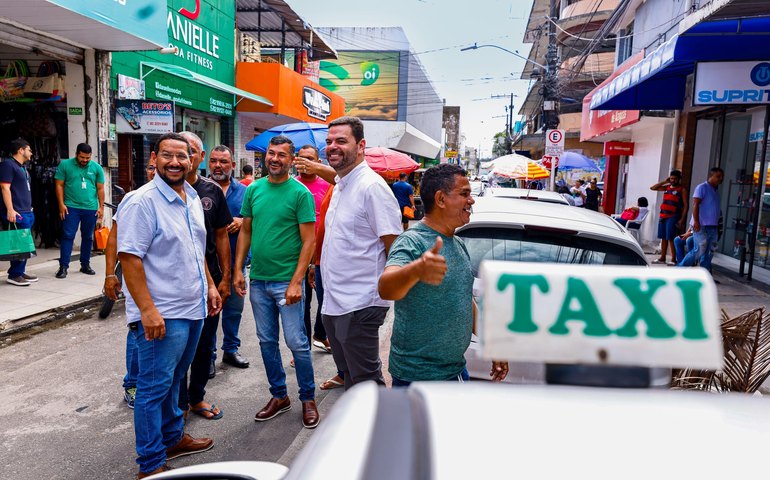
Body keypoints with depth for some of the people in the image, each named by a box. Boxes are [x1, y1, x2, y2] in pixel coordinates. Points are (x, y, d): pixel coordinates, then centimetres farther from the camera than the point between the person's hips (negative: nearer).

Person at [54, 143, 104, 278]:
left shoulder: (96, 168, 5)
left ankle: (85, 264, 22)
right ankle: (63, 266, 0)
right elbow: (59, 185, 1)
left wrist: (101, 207, 3)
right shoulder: (65, 165, 0)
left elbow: (100, 189, 8)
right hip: (71, 207, -2)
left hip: (91, 208, 2)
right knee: (67, 236, -3)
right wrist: (61, 204, -5)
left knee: (88, 237, 10)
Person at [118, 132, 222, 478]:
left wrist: (210, 286, 16)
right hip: (162, 314, -8)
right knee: (155, 387, 4)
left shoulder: (192, 198, 10)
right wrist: (147, 309, -23)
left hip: (193, 308, 8)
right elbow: (129, 258, -19)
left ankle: (172, 438, 38)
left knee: (173, 381, 21)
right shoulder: (142, 202, -15)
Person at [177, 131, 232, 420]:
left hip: (209, 279, 3)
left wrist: (225, 277, 5)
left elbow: (221, 235, 7)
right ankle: (179, 403, 24)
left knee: (204, 343, 14)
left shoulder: (212, 191, 4)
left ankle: (197, 397, 31)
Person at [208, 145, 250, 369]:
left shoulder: (243, 191, 7)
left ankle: (231, 349, 30)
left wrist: (242, 222, -11)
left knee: (234, 308, 13)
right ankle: (208, 354, 19)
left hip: (235, 260, 3)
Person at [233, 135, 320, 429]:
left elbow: (309, 241, -11)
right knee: (267, 341, 14)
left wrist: (296, 282, -17)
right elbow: (245, 231, 12)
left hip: (286, 281, -5)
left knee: (297, 343, 1)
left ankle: (308, 399, 20)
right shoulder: (253, 189, 7)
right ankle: (279, 396, 30)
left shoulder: (300, 193, -8)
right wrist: (238, 270, 4)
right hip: (258, 280, 5)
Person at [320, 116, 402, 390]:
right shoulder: (339, 186, 14)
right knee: (349, 374, 22)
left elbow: (396, 248, -17)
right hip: (333, 303, 10)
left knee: (365, 380, 1)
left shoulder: (371, 186, -16)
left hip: (359, 305, -9)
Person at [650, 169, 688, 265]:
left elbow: (685, 205, -5)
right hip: (663, 216, 6)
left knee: (671, 238, -9)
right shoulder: (666, 187, 14)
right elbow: (652, 188, 17)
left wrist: (682, 219, -13)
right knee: (663, 237, 9)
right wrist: (664, 181, 7)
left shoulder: (682, 190, -1)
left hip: (673, 217, -6)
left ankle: (673, 259, -3)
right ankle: (662, 258, 17)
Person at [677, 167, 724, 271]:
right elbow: (695, 204, -14)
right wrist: (696, 221, -23)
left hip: (713, 227, 8)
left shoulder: (716, 191, 19)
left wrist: (718, 226, 19)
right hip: (701, 226, -8)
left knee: (709, 253, 7)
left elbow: (717, 210, 24)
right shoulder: (702, 187, -5)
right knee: (698, 251, -10)